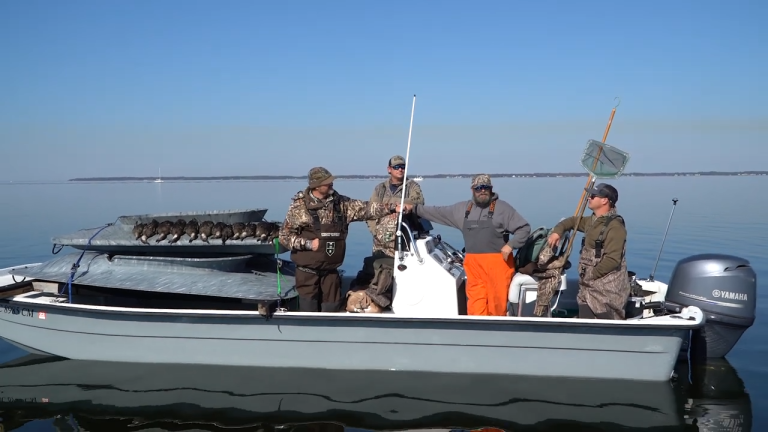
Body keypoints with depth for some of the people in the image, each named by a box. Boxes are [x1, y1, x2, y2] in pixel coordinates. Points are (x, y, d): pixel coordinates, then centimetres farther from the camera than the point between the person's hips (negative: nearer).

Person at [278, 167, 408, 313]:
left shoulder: (340, 202, 4)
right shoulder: (299, 206, -7)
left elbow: (364, 208, 1)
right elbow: (284, 236, -5)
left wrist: (392, 208, -8)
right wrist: (308, 244, -16)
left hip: (331, 271, 4)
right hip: (307, 271, -4)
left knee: (332, 310, 9)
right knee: (309, 311, 0)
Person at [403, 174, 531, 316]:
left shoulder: (502, 208, 2)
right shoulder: (462, 208, 15)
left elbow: (524, 228, 1)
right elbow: (438, 212, 22)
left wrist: (510, 245, -12)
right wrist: (414, 208, 19)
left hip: (498, 262, -4)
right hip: (473, 264, 4)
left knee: (498, 301, -2)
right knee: (476, 302, -1)